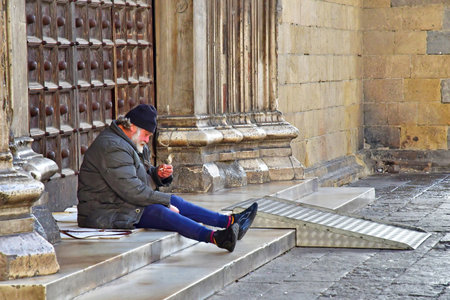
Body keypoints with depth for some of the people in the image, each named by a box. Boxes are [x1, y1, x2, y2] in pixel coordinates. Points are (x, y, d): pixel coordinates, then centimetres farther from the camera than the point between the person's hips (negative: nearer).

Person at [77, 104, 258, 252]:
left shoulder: (130, 144, 16)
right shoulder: (112, 148, -20)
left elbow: (144, 178, 24)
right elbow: (132, 191, -25)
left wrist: (158, 174, 1)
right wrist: (166, 201, -18)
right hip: (105, 215, -11)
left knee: (175, 202, -1)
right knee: (161, 212, -28)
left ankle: (230, 222, -6)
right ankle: (214, 237, -45)